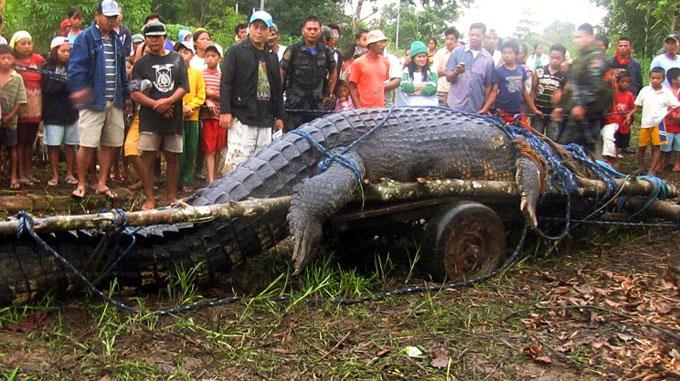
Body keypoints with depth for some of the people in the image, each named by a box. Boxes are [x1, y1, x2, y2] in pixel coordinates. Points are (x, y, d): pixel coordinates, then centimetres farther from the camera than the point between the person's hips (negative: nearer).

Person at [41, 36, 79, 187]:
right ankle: (54, 175, 12)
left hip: (71, 111, 3)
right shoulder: (47, 68, -1)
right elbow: (48, 88, -13)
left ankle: (70, 174, 18)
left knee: (70, 145, 7)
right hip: (54, 113, -2)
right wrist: (66, 82, -15)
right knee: (53, 145, 1)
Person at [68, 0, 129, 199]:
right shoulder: (86, 37, -4)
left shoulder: (116, 40, 16)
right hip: (93, 100, -6)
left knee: (109, 144, 9)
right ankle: (81, 184, 9)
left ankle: (102, 183, 19)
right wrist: (78, 88, -28)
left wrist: (126, 95, 22)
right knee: (87, 144, -6)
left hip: (115, 102, 6)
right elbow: (76, 66, -13)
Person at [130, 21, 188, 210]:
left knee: (172, 158, 7)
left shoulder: (177, 59, 12)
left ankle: (171, 198, 17)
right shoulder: (141, 63, 7)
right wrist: (156, 104, -13)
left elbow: (183, 87, 4)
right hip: (149, 119, -2)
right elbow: (134, 93, -1)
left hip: (173, 118, 2)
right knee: (148, 157, -3)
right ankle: (149, 199, 4)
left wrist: (168, 101, -13)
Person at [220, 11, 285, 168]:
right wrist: (225, 111, -15)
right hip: (242, 117, -6)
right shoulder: (236, 51, 0)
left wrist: (279, 115, 17)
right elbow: (225, 82, -6)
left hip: (265, 120, 6)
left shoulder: (272, 56, 18)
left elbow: (277, 88, 21)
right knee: (237, 161, -11)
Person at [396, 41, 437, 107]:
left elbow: (432, 88, -4)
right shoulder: (407, 71, 12)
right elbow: (404, 86, -4)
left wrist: (412, 89, -5)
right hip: (410, 105, 0)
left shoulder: (431, 71, 10)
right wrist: (424, 85, -2)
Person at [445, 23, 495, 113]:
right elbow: (448, 78, -1)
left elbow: (488, 85, 7)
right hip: (454, 107, -1)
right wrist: (456, 72, -22)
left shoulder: (488, 58, 3)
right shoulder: (457, 52, 0)